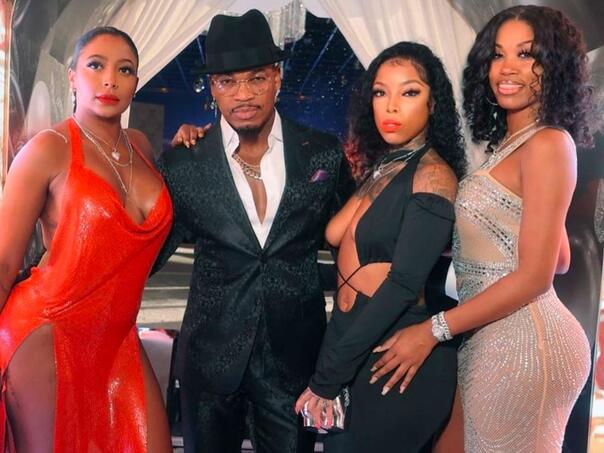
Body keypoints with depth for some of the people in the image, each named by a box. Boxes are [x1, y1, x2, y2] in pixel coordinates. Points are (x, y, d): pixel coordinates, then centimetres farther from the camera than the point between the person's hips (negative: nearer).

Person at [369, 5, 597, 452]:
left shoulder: (547, 143, -14)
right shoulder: (512, 143, 12)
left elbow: (535, 275, -18)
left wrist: (432, 331, -16)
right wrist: (467, 244, 17)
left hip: (519, 342, -9)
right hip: (492, 338, 9)